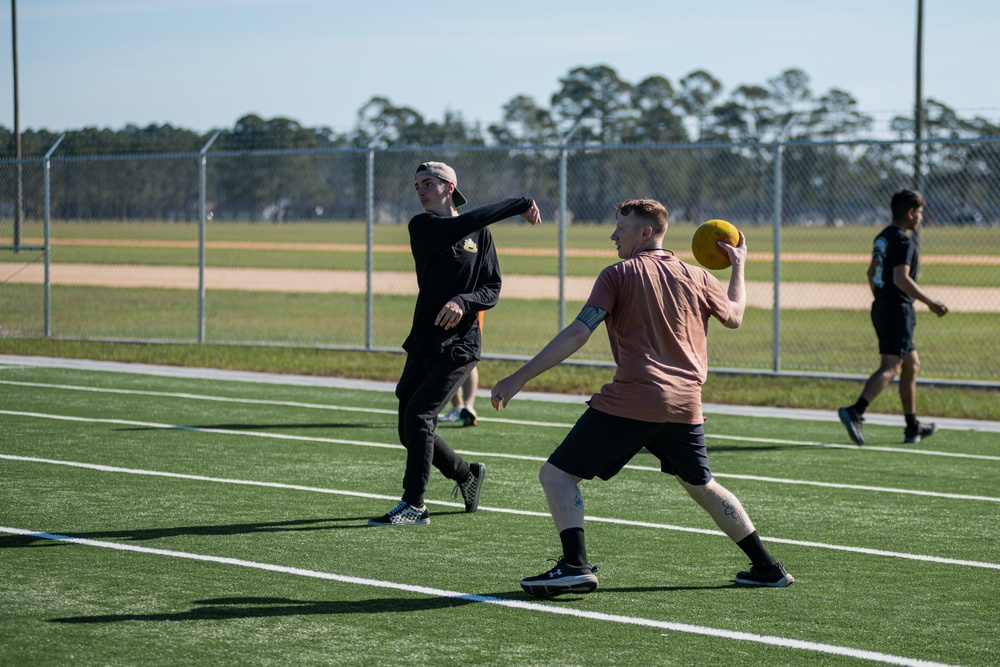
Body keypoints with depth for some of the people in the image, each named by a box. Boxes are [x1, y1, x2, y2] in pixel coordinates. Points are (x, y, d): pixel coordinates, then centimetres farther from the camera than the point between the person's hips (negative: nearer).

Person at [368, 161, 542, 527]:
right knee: (410, 430, 6)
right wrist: (520, 205, -14)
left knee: (418, 415, -16)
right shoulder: (422, 226, 1)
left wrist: (463, 301, -21)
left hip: (459, 346, -3)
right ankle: (466, 474, 31)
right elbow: (465, 223, -16)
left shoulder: (480, 234, 3)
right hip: (423, 344, 3)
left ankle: (413, 506, -9)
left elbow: (492, 290, -1)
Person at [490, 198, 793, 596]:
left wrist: (519, 379, -11)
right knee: (702, 486, 26)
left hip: (630, 402, -6)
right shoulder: (697, 277, 12)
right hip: (685, 404, 6)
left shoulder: (619, 275, -2)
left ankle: (575, 565, -16)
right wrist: (738, 266, 45)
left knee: (557, 474, 0)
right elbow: (734, 317, 30)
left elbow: (577, 334, -11)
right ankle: (767, 567, 27)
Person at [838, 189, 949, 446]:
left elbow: (871, 273, 21)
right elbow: (901, 279, -25)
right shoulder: (903, 242, -15)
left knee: (912, 365, 18)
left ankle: (913, 427, 21)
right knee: (890, 368, -15)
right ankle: (854, 412, -29)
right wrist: (930, 302, -19)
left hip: (881, 307, 10)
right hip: (898, 311, -10)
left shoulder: (882, 237, 14)